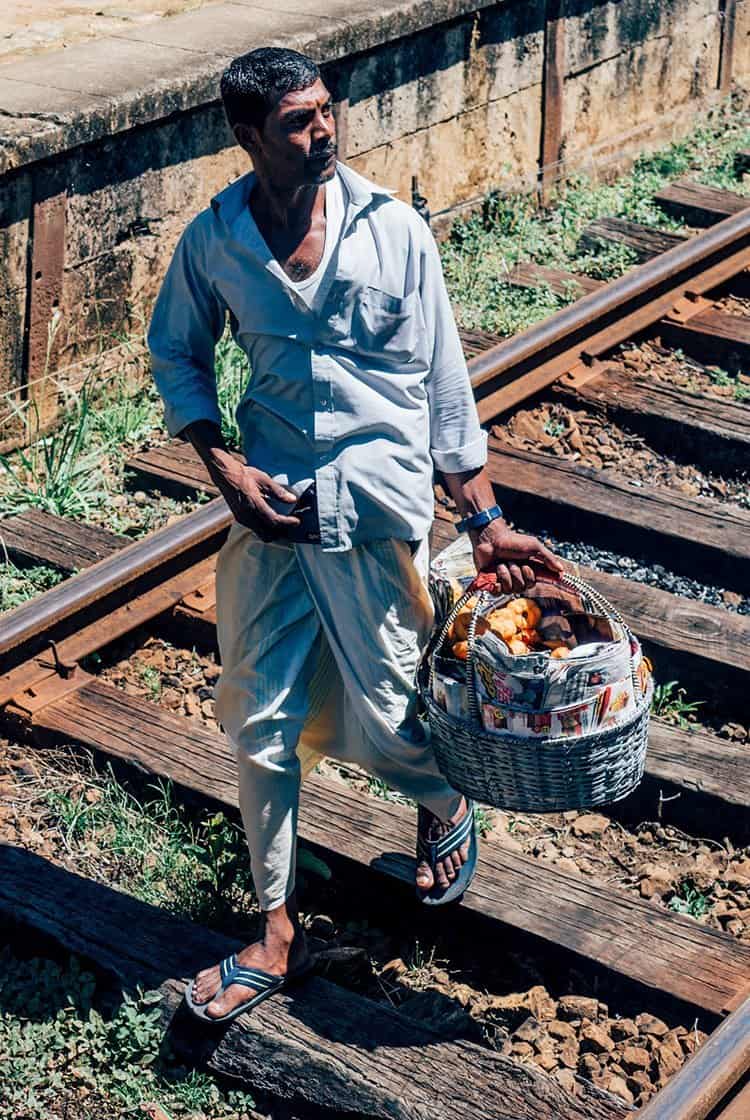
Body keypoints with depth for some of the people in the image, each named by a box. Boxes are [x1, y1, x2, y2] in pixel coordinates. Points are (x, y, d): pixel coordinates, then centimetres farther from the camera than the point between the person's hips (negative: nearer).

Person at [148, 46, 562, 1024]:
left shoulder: (394, 230, -8)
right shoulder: (214, 242, -4)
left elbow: (443, 384, -2)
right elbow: (177, 353, 12)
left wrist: (485, 523, -2)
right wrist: (224, 467, -4)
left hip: (379, 502, -2)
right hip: (270, 503, 2)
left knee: (384, 726, 4)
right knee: (260, 723, 6)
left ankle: (444, 805, 42)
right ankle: (279, 932, 23)